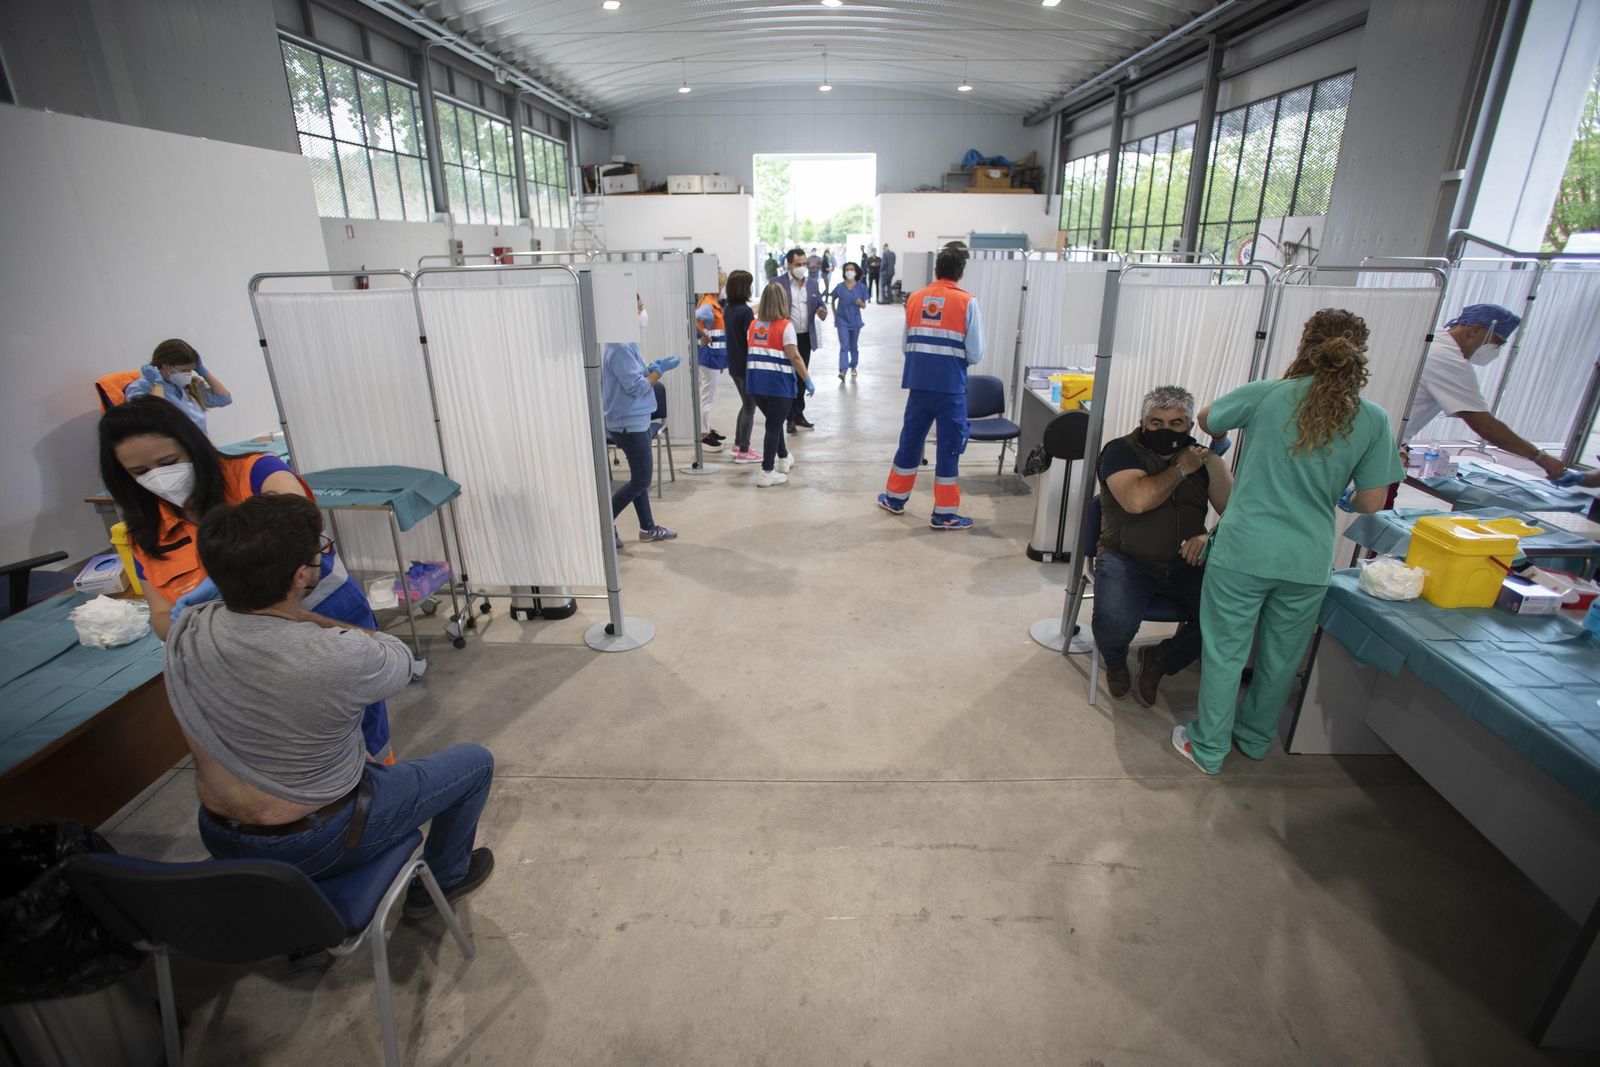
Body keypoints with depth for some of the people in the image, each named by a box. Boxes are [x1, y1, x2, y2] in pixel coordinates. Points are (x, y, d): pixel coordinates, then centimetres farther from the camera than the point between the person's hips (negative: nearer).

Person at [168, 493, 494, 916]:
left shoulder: (184, 633, -16)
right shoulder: (337, 659, -35)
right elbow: (400, 659, -11)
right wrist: (311, 617, -10)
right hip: (313, 846, -6)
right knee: (474, 761, 10)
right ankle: (441, 879, 32)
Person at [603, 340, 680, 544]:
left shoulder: (625, 345, 9)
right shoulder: (620, 348, -22)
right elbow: (636, 387, -21)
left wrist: (654, 368, 3)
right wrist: (660, 370, -11)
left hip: (635, 421, 10)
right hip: (629, 424, -10)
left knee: (640, 477, 16)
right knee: (641, 480, -3)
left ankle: (648, 527, 26)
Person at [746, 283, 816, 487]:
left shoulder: (754, 324, 9)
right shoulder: (785, 325, -9)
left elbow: (751, 349, 9)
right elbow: (795, 357, -13)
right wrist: (808, 381, -6)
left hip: (755, 382, 6)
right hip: (777, 383, -6)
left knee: (774, 421, 24)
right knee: (774, 426, 2)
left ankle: (783, 459, 40)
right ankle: (766, 473, 5)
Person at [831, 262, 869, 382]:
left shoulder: (861, 287, -2)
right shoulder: (840, 287, -2)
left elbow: (864, 306, 2)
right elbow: (833, 300, 12)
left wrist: (860, 303, -20)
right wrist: (835, 314, 6)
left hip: (855, 320, 1)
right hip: (842, 320, -1)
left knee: (854, 346, 14)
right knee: (844, 346, -10)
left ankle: (853, 366, 34)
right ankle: (843, 370, -19)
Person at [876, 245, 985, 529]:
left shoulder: (915, 298, 5)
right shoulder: (967, 302, -6)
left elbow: (905, 344, 5)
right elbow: (975, 354, -7)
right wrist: (956, 359, 13)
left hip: (919, 382, 4)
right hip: (951, 386, -4)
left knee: (910, 439, 17)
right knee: (950, 446, 6)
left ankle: (895, 498, 30)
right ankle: (944, 514, 12)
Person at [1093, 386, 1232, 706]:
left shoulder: (1201, 459, 12)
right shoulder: (1122, 451, -1)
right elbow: (1137, 500, -20)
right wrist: (1180, 470, -7)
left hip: (1186, 565, 4)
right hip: (1127, 559, -4)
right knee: (1115, 623, -31)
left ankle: (1159, 659, 11)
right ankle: (1115, 662, 11)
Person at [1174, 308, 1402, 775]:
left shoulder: (1265, 395, -7)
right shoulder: (1373, 420, -2)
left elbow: (1206, 420, 10)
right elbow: (1371, 503, 2)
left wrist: (1224, 435, 33)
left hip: (1242, 551, -2)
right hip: (1308, 561, 3)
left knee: (1224, 652, 10)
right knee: (1281, 658, 21)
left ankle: (1208, 749, 23)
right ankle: (1255, 737, 41)